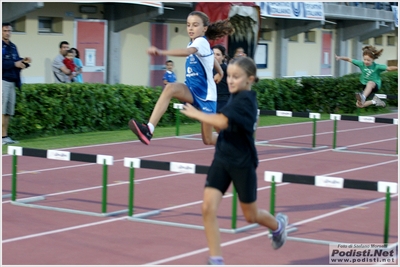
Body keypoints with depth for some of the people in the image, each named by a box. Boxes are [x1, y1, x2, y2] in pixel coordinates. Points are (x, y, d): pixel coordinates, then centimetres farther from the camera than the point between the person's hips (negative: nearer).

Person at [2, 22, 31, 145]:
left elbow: (16, 61, 21)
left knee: (8, 111, 8)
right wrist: (14, 64, -19)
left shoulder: (13, 46, 18)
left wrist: (23, 61, 1)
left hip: (12, 81, 8)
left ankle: (5, 136, 12)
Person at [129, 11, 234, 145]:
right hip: (192, 90, 7)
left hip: (205, 94, -6)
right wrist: (219, 72, 46)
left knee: (208, 140, 2)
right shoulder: (193, 43, 7)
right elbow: (212, 57, 28)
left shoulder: (201, 42, -18)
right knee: (170, 88, -28)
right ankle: (149, 129, -42)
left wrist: (162, 52, -57)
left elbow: (187, 51, -41)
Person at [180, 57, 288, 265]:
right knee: (208, 208, -10)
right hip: (221, 160, 7)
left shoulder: (245, 99, -19)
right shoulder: (236, 97, 8)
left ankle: (278, 224, 46)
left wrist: (196, 114, -19)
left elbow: (222, 122, -32)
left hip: (242, 164, -7)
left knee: (250, 216, 12)